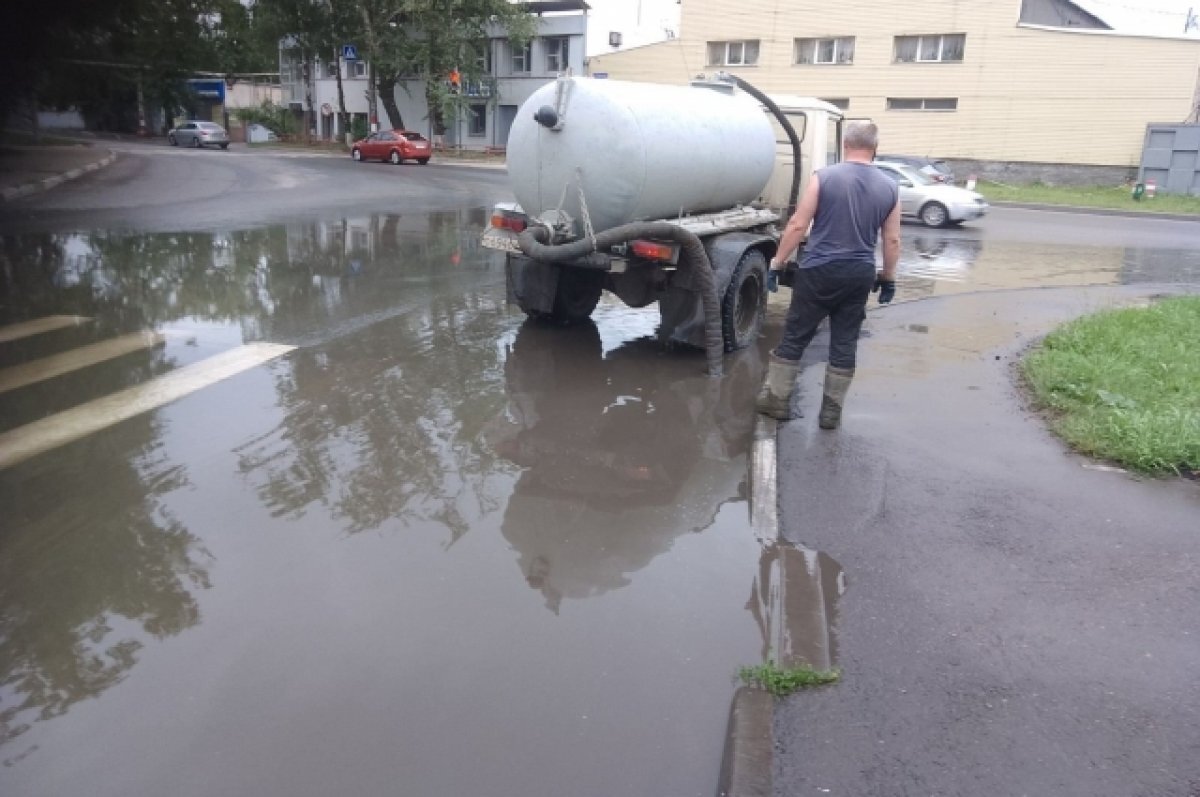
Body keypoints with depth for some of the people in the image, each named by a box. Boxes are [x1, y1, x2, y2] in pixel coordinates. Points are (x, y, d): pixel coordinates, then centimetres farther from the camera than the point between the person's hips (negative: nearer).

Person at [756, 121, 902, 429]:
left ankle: (776, 400, 15)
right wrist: (888, 278, 16)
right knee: (844, 344, 10)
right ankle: (831, 411, 15)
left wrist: (777, 264, -2)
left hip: (819, 271, -3)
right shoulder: (889, 187, 4)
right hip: (860, 276, 3)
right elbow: (892, 240, 6)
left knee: (794, 338, 8)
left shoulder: (824, 177, -6)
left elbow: (798, 226, -9)